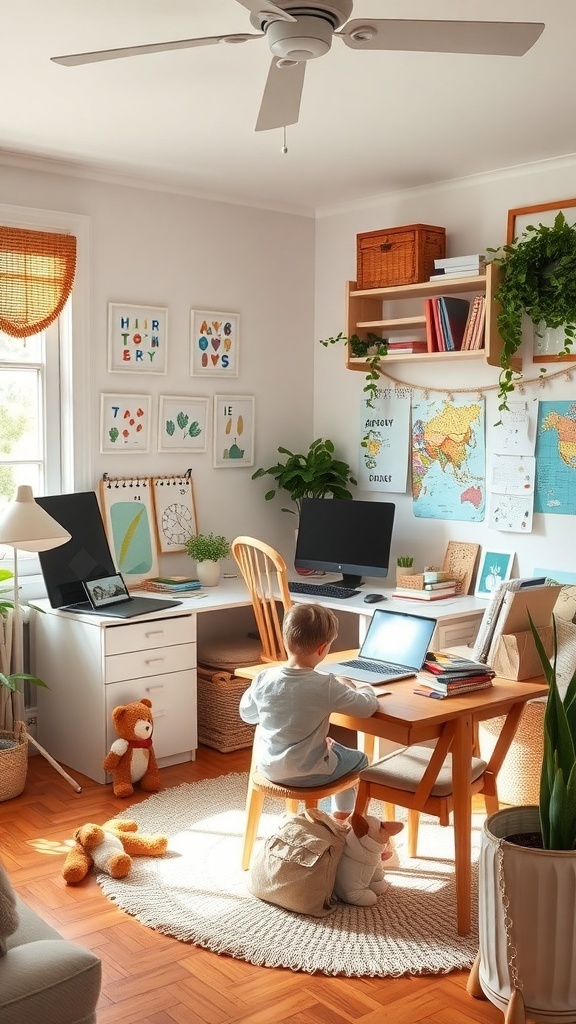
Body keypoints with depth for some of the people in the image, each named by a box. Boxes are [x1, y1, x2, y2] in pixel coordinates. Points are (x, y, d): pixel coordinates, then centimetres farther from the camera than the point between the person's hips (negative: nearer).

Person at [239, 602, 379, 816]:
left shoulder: (263, 679, -12)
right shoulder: (327, 686, -23)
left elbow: (247, 715, 5)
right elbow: (368, 707, -12)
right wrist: (358, 686, 8)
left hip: (269, 769, 5)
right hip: (307, 774, -5)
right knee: (359, 760, 24)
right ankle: (340, 819, 32)